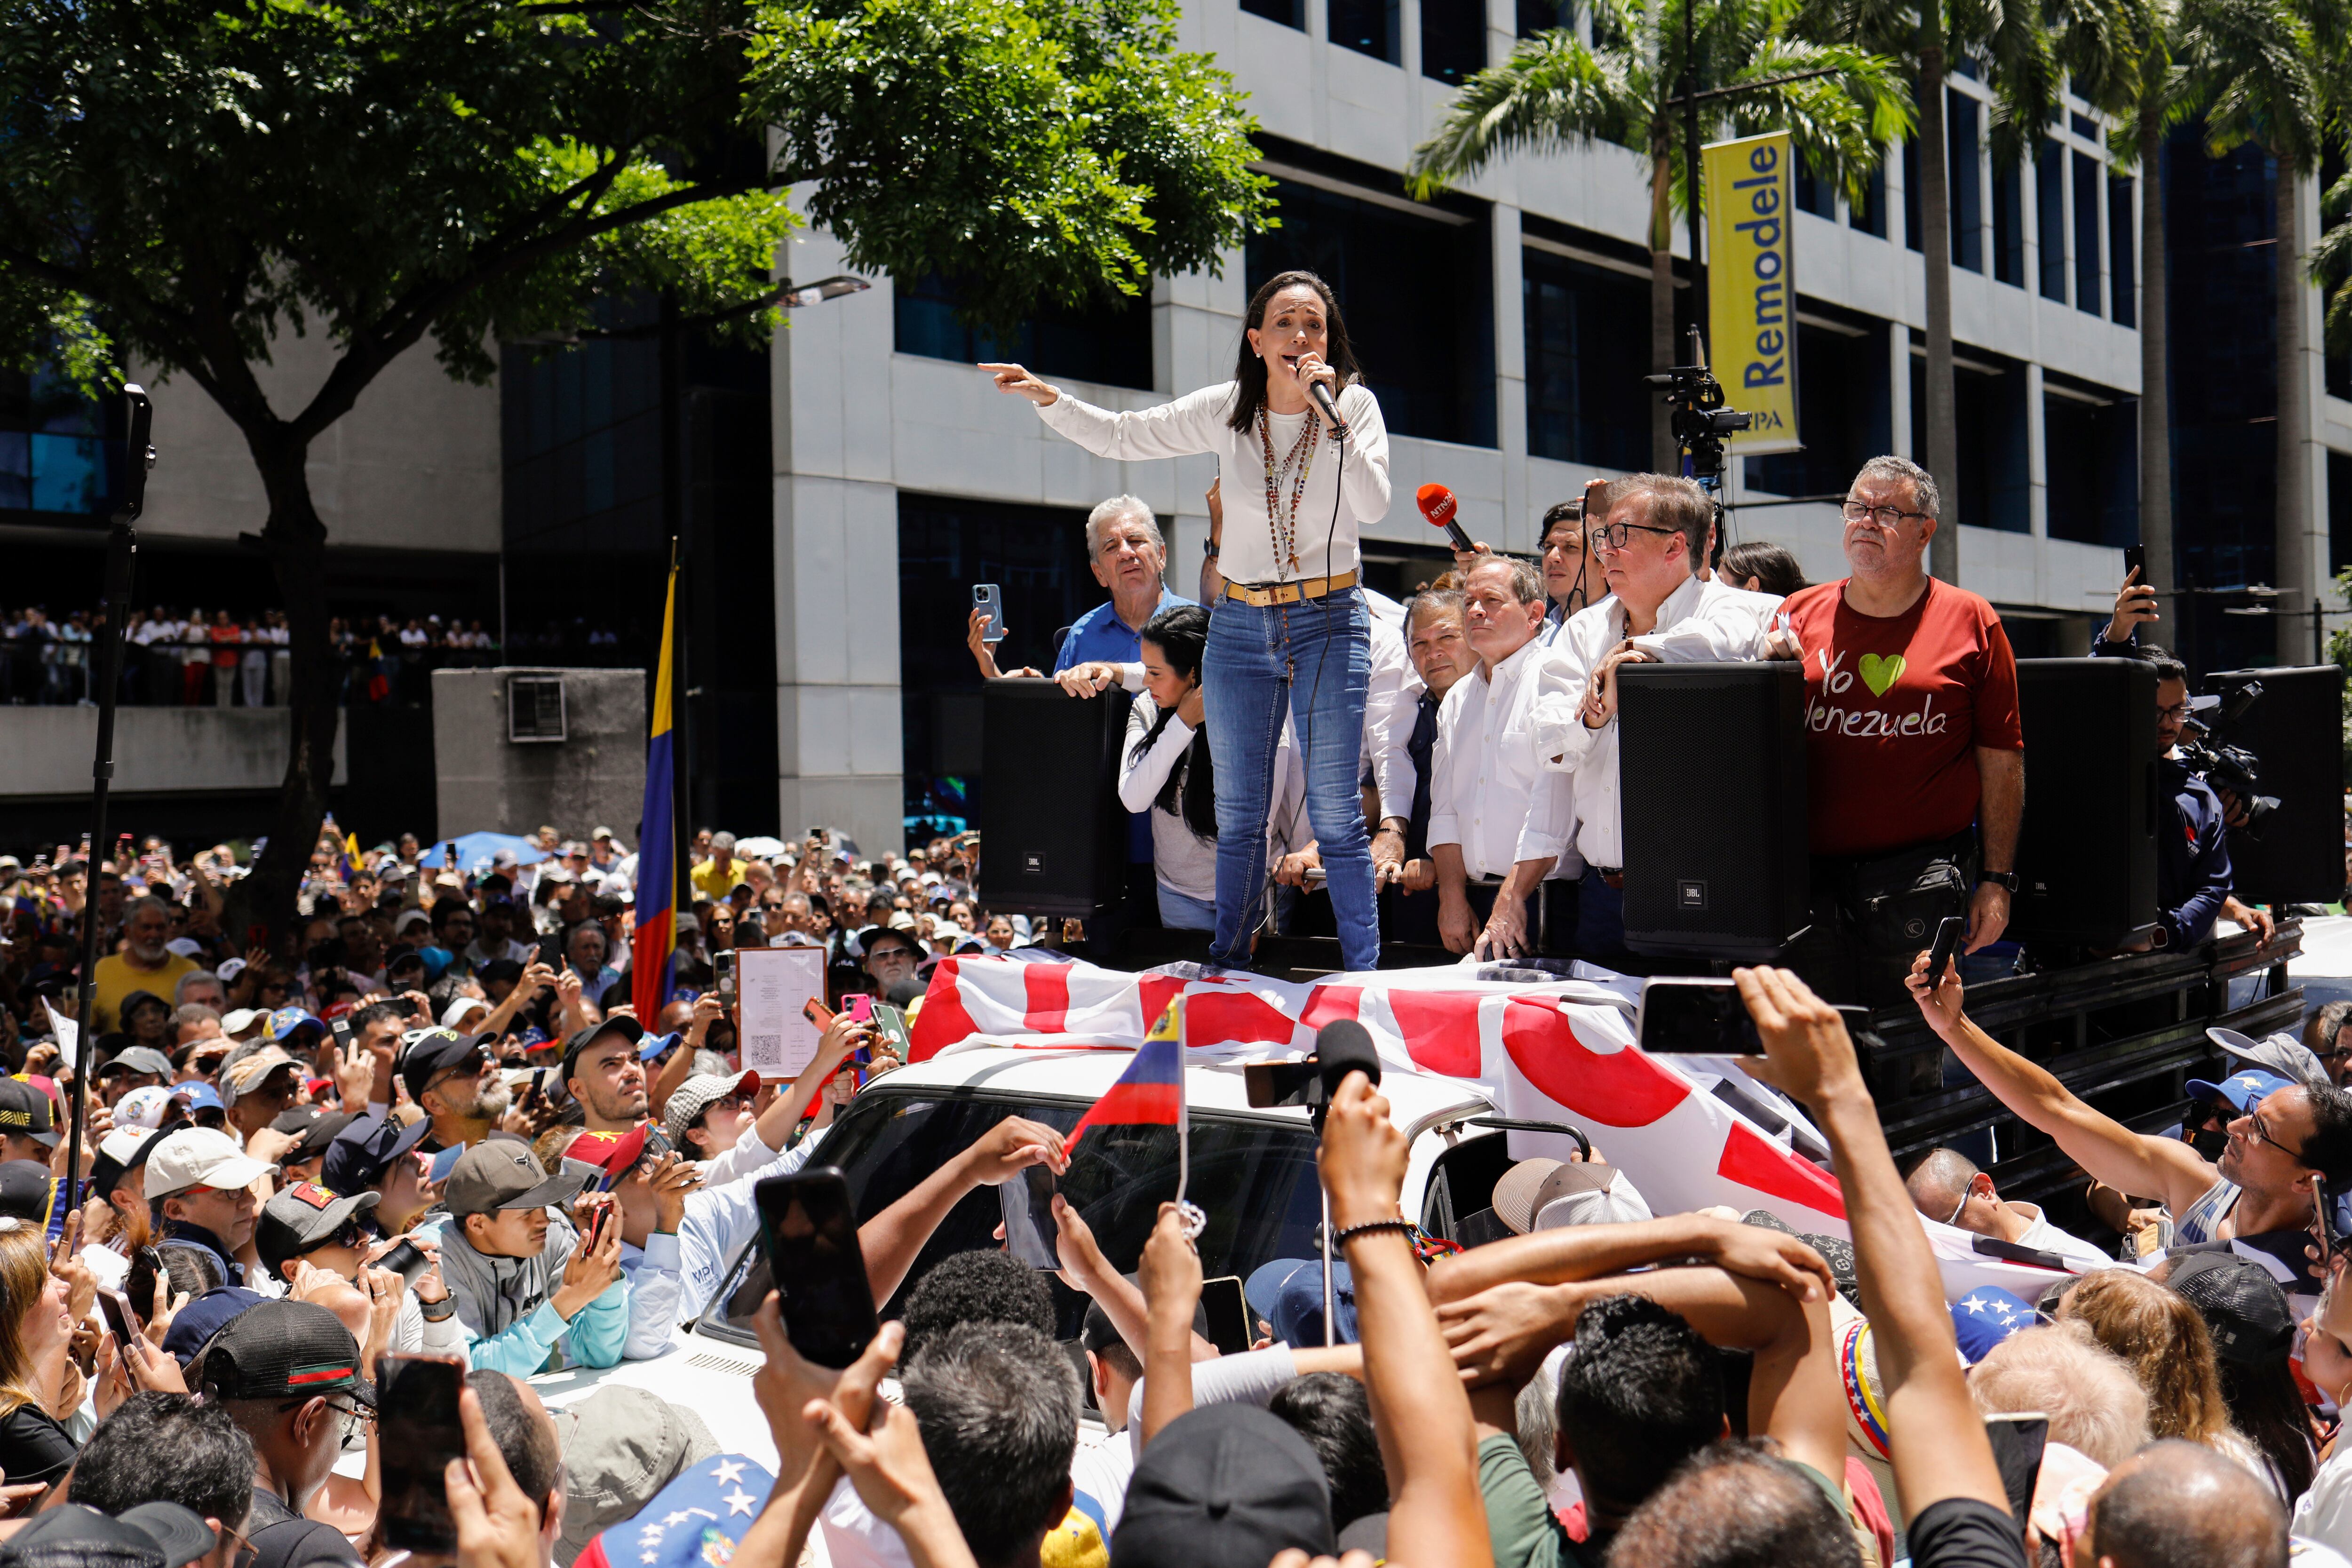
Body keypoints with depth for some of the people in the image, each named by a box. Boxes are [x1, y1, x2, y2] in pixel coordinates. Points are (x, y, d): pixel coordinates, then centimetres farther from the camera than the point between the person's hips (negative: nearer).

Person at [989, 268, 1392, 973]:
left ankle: (1362, 974, 3)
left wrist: (1330, 418, -21)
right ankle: (1226, 970, 17)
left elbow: (1373, 507, -15)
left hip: (1328, 623, -3)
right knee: (1238, 815, 8)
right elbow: (1121, 438, 9)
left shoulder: (1355, 405, -2)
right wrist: (1048, 399, -3)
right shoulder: (1226, 410, 3)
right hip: (1240, 624, 3)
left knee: (1336, 811, -5)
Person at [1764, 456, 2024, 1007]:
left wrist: (1997, 880, -3)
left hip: (1922, 876, -2)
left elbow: (2002, 760, 1)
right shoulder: (1800, 615, 10)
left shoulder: (1969, 621, 3)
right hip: (1811, 872, 2)